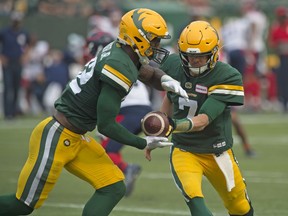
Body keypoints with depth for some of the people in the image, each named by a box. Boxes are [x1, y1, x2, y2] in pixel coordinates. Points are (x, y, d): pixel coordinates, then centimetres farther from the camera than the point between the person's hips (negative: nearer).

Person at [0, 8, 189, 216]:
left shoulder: (119, 51, 3)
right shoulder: (121, 67, -22)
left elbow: (150, 74, 23)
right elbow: (106, 125, -19)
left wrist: (166, 80, -2)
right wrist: (144, 143, -8)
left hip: (76, 139, 10)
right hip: (55, 137, -10)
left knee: (114, 189, 4)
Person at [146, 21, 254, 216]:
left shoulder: (227, 77, -21)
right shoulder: (173, 65, -8)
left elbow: (203, 121, -29)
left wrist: (174, 125, -47)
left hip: (216, 152, -1)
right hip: (183, 150, 1)